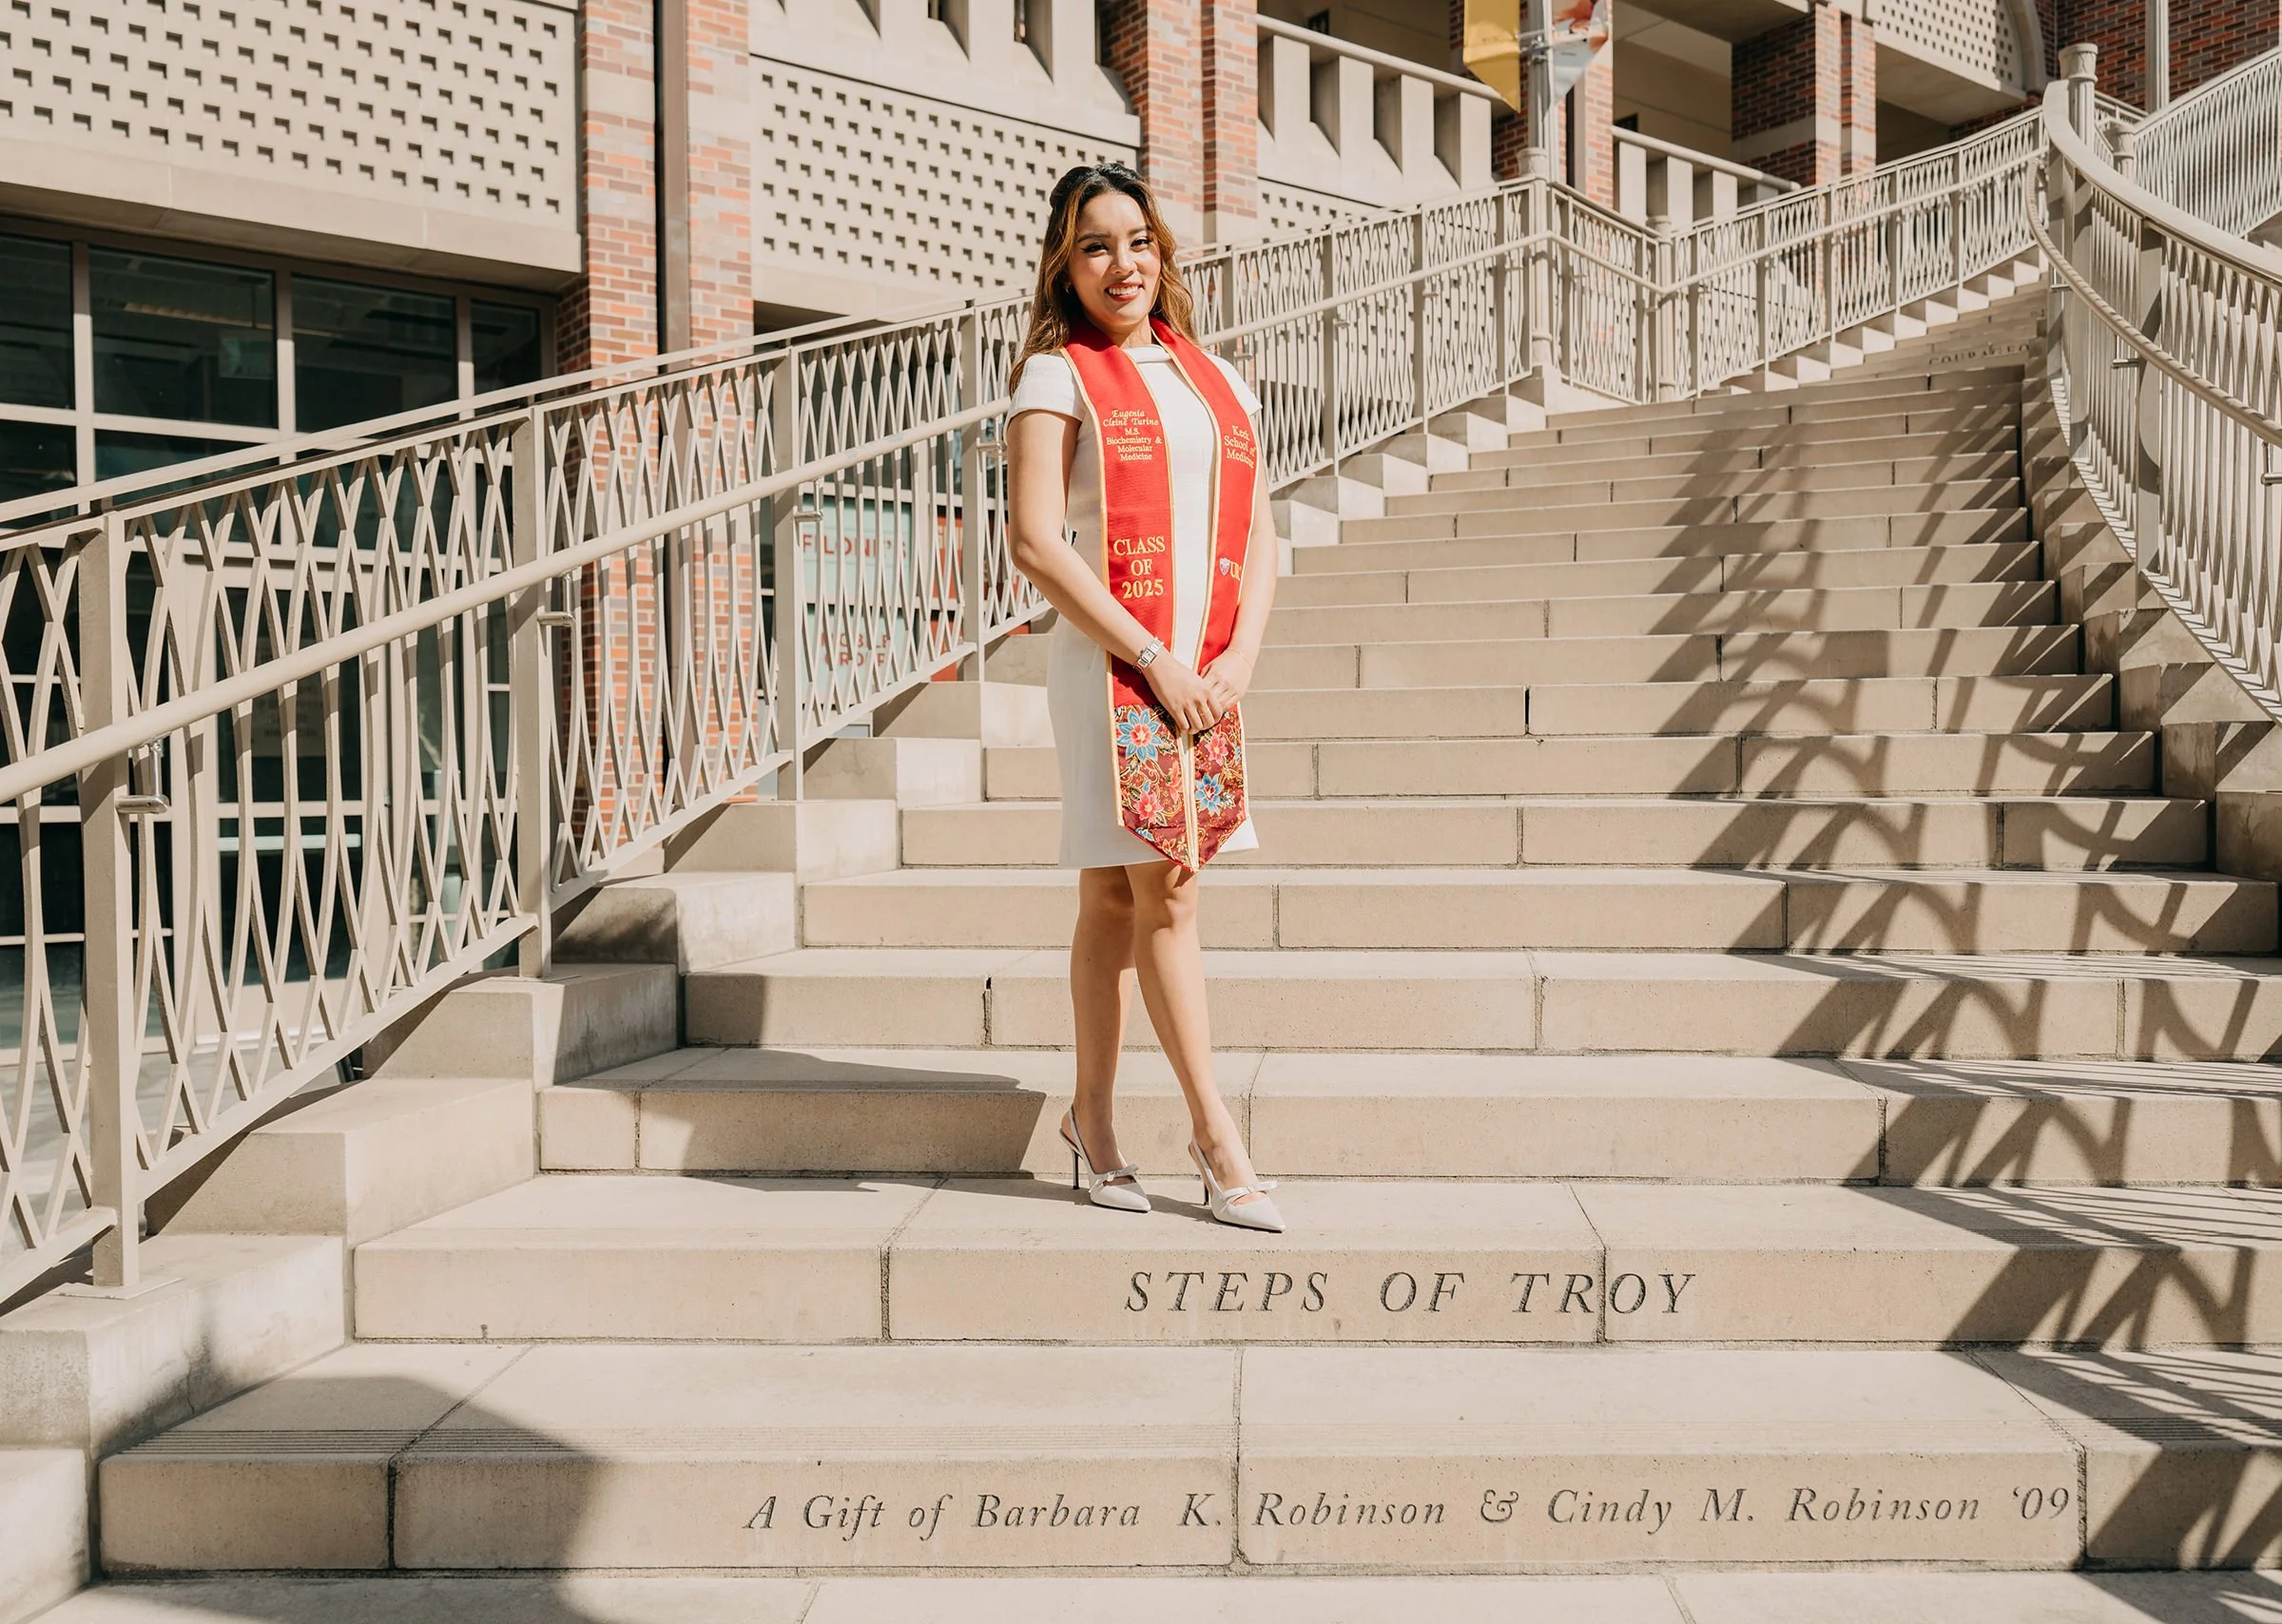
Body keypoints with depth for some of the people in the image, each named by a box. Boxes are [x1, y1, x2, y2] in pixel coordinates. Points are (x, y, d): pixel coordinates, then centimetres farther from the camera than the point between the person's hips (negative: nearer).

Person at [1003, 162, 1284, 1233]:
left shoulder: (1216, 380, 16)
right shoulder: (1056, 374, 0)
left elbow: (1260, 540, 14)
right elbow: (1035, 543, -10)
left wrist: (1236, 661, -2)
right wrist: (1152, 660, -13)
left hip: (1207, 672, 5)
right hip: (1112, 664, -5)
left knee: (1119, 900, 10)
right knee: (1164, 896, -7)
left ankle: (1092, 1116, 19)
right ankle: (1216, 1135, 0)